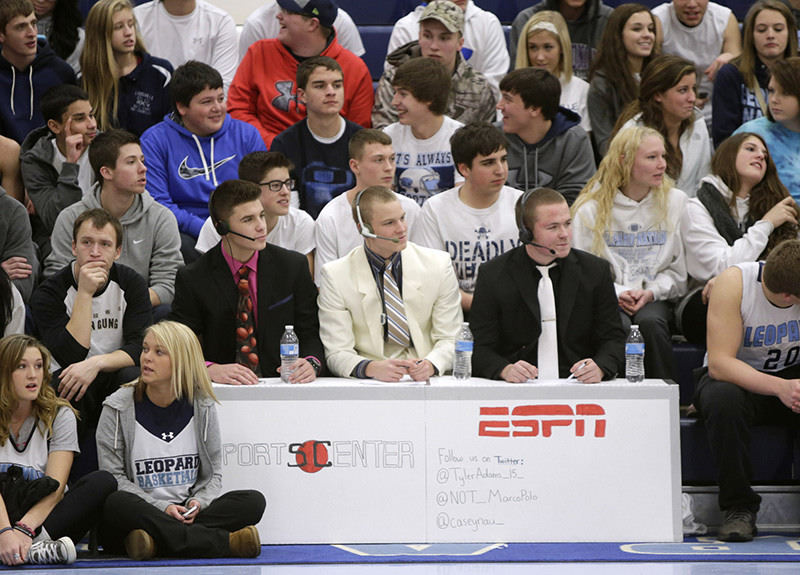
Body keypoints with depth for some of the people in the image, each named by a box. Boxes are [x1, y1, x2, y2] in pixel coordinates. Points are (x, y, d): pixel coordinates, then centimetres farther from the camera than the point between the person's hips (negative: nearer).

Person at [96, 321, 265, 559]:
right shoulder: (118, 408, 1)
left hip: (188, 519, 3)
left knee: (253, 501, -21)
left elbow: (213, 475, 12)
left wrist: (197, 503, -11)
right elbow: (114, 476, -4)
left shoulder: (201, 408, 8)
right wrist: (162, 509, -17)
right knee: (115, 504, -37)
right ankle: (224, 542, -37)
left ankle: (155, 542, -37)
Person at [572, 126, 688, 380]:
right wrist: (617, 292, -15)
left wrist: (652, 291, -11)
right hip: (607, 299, -1)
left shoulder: (675, 202, 7)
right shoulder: (591, 208, 2)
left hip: (655, 298, 1)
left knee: (651, 321, -33)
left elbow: (679, 270, 7)